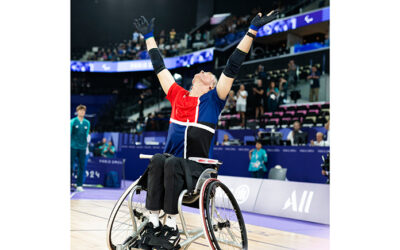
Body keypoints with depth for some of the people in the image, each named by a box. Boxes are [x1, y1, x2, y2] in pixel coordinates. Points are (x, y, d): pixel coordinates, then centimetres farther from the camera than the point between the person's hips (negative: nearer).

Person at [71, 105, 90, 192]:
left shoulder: (87, 123, 8)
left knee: (81, 167, 3)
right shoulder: (73, 121, -2)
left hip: (82, 148, 3)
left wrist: (86, 145, 11)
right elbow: (69, 133, -2)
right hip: (73, 147, -3)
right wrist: (69, 144, -5)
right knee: (70, 166, -1)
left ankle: (79, 185, 8)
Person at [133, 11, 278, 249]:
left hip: (197, 168, -3)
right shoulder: (178, 95, 16)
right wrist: (149, 35, 32)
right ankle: (153, 223, -32)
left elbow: (233, 66, 0)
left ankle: (172, 227, -31)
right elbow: (159, 66, 24)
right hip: (172, 163, 3)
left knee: (173, 163, -34)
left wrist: (252, 31, -5)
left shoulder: (213, 100, 7)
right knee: (157, 160, -30)